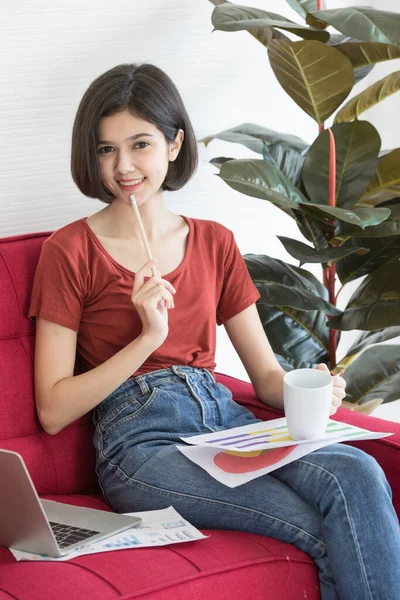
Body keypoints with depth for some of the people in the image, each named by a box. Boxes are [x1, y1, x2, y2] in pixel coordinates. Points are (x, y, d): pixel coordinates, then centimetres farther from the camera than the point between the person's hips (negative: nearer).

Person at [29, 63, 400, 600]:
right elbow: (53, 410, -2)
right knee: (335, 532, -27)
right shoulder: (71, 251, 3)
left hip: (226, 419, 5)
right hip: (138, 440, -4)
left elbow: (267, 374, 15)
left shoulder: (215, 243, 17)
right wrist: (148, 337, -12)